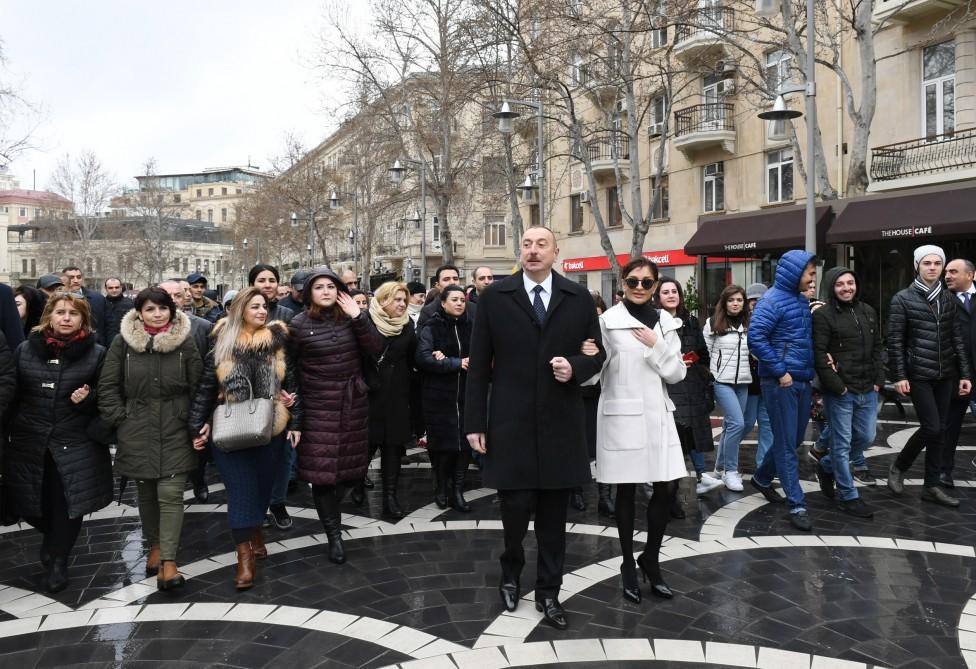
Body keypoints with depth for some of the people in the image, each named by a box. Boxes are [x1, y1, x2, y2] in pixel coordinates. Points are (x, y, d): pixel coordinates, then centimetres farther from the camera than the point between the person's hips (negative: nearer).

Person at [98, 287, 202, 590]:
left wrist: (192, 418, -3)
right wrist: (119, 417, -2)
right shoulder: (123, 342, 0)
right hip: (138, 431, 2)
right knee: (146, 492, 14)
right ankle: (155, 545, 34)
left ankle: (168, 561, -3)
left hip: (175, 431, -2)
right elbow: (108, 385, 4)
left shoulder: (186, 341, -2)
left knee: (171, 494, -8)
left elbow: (198, 385, 1)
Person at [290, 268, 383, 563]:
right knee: (321, 469, -3)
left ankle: (329, 505, 40)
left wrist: (358, 316, -14)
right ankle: (334, 534, 10)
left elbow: (376, 348, -8)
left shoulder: (351, 317, 3)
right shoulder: (299, 324, -4)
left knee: (351, 464, 11)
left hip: (353, 403, 3)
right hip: (318, 406, -3)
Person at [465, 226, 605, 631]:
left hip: (560, 423, 2)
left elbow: (597, 354, 10)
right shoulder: (494, 297, 0)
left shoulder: (579, 298, 4)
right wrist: (475, 422, -3)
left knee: (553, 514, 9)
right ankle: (511, 572, 33)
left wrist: (575, 368, -13)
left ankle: (548, 593, 26)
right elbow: (478, 364, 0)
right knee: (516, 505, 2)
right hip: (510, 423, -1)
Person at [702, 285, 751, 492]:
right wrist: (709, 377, -2)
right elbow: (705, 353, 0)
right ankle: (730, 471, -4)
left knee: (730, 424, 12)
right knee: (737, 423, -15)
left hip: (743, 382, 5)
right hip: (722, 381, -5)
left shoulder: (748, 325, 8)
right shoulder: (713, 324, -3)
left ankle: (721, 465, 29)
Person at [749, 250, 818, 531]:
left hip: (802, 381, 8)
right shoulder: (773, 300, -12)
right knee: (786, 444, -1)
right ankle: (797, 505, 5)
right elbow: (756, 339, -20)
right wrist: (780, 372, -18)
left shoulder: (802, 301, 13)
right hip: (780, 382, -8)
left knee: (794, 439, 17)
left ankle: (762, 478, 37)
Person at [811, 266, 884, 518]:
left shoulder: (868, 312, 12)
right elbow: (819, 355, -13)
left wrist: (878, 380, 7)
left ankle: (827, 466, 35)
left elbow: (877, 349, 17)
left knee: (866, 437, 14)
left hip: (867, 391, 7)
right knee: (842, 443, 1)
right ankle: (848, 497, 12)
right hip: (839, 392, -7)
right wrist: (837, 386, -15)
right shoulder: (823, 315, -8)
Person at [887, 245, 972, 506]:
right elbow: (895, 341, -7)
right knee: (931, 428, -10)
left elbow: (957, 339, 11)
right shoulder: (902, 299, -4)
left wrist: (965, 374, 6)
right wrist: (899, 376, -12)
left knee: (939, 430, 6)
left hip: (945, 376, 5)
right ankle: (898, 467, 13)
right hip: (918, 375, -5)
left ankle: (931, 486, 15)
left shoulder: (949, 299, 10)